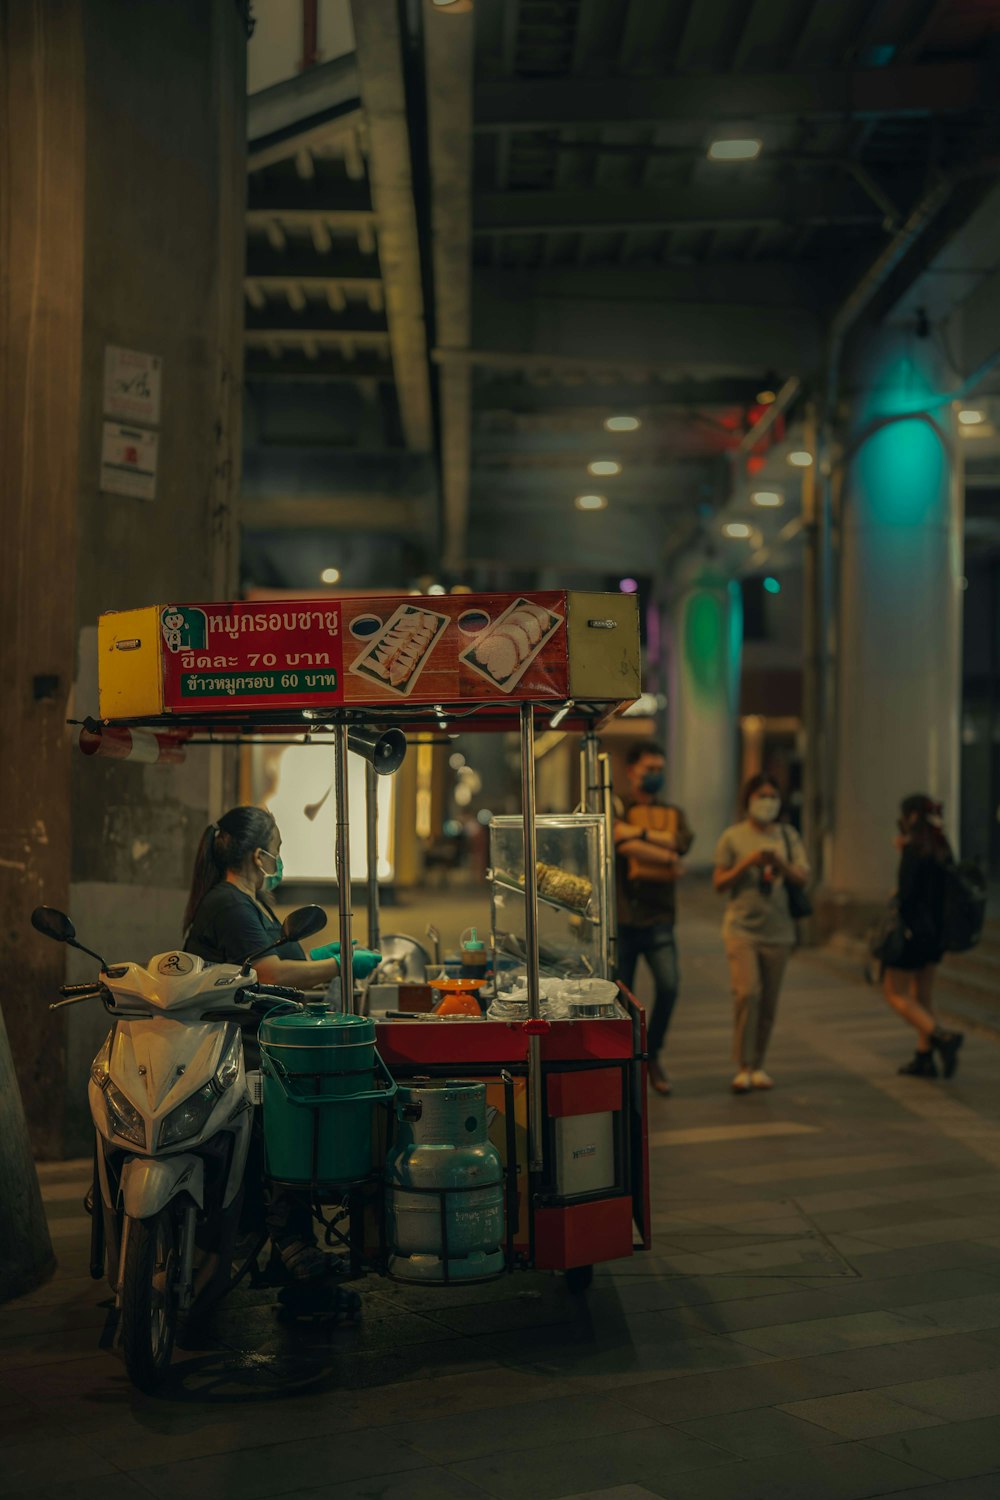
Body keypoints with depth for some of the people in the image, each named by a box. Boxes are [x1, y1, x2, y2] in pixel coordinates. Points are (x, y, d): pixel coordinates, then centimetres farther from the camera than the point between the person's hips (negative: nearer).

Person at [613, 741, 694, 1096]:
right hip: (620, 917, -2)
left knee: (668, 984, -15)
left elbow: (682, 841, -6)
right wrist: (667, 859, -7)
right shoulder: (614, 807, 2)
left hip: (658, 916, 2)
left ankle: (653, 1056, 6)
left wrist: (640, 833, -12)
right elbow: (626, 846, -15)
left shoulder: (672, 813, 15)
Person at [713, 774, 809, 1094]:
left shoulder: (787, 836, 9)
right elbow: (719, 884, 1)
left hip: (777, 930, 3)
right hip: (741, 927, -3)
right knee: (747, 992, -17)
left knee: (769, 1002, 6)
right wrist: (747, 863, -13)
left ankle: (758, 1066, 18)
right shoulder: (733, 837, 2)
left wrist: (780, 864, -16)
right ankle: (743, 1068, -8)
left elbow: (803, 879, 3)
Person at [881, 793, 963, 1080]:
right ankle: (924, 1058, 15)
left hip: (913, 930, -8)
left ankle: (941, 1036, -15)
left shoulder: (914, 848, -16)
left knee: (895, 993, 1)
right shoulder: (942, 849, 8)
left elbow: (907, 894, -24)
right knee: (923, 995, 15)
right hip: (937, 930, 8)